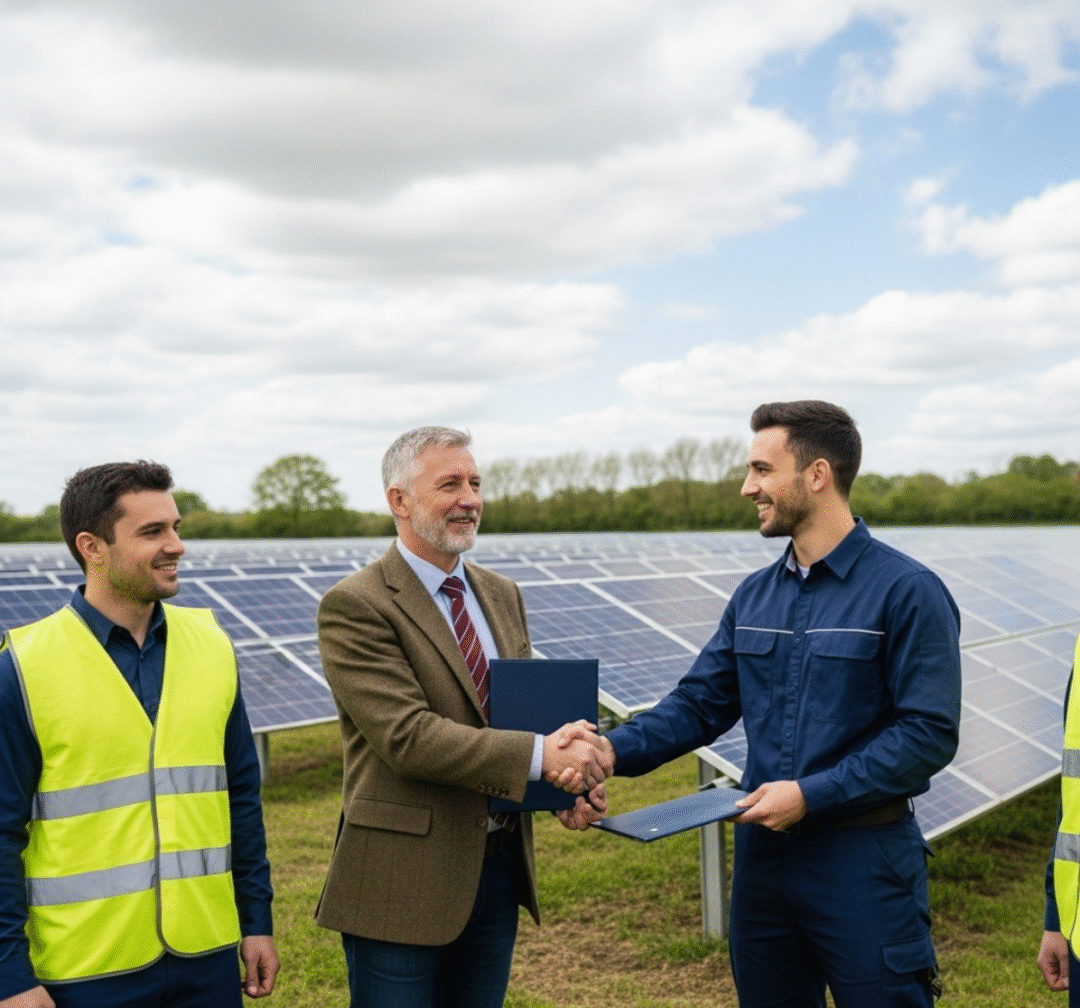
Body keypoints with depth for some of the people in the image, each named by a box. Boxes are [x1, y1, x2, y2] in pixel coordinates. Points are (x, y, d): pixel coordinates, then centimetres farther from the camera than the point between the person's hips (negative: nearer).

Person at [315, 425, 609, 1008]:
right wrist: (542, 755, -27)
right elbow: (407, 735, -23)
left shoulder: (502, 596, 11)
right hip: (404, 879, -6)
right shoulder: (354, 606, -14)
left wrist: (575, 769, -10)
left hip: (500, 867, 7)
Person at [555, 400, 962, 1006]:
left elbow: (930, 734, -15)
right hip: (763, 851, 6)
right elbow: (699, 705, 7)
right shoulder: (755, 596, 8)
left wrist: (811, 794, -20)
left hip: (862, 858, -6)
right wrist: (614, 750, -10)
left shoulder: (908, 591, -12)